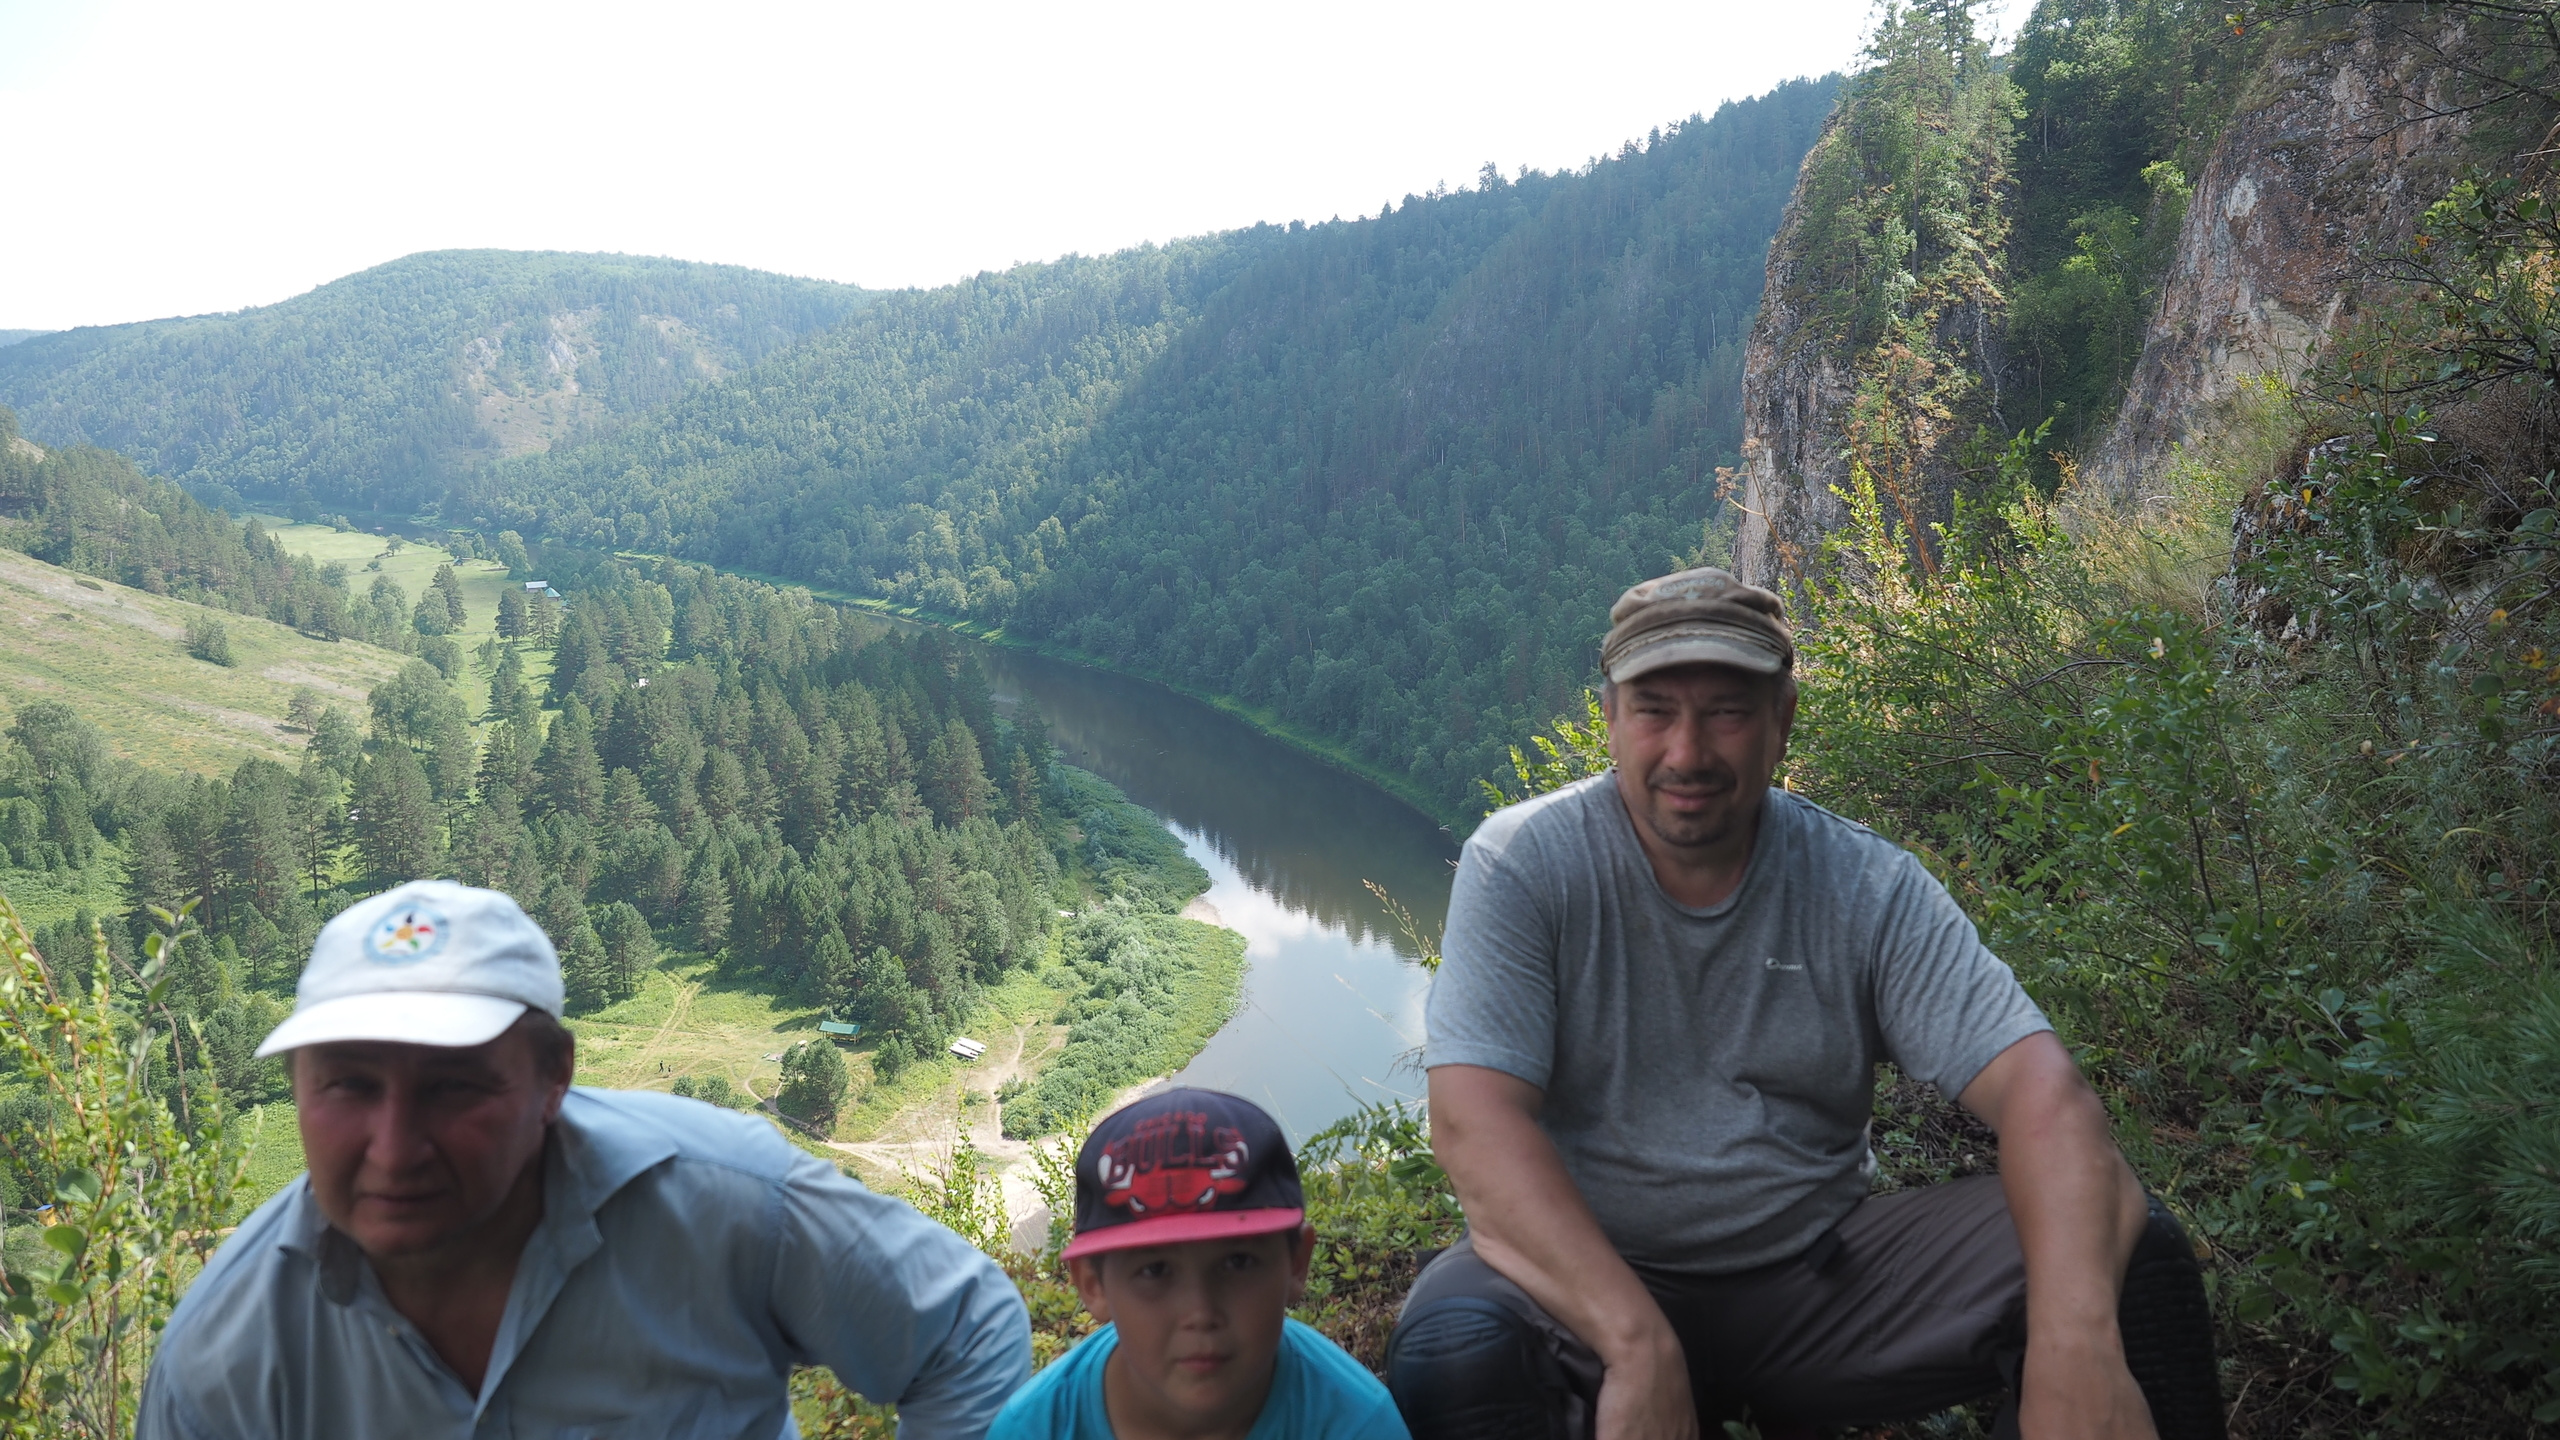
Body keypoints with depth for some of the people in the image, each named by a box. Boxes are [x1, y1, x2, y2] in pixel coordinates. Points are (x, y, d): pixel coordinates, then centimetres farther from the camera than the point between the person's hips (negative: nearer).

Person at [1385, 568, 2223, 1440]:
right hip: (1582, 1275, -2)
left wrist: (2078, 1344, -34)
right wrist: (1639, 1347, -34)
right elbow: (1474, 1121, -22)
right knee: (1450, 1354, -35)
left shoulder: (1867, 887, -5)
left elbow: (2039, 1085, -15)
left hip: (1820, 1268, 3)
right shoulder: (1522, 866, -11)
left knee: (2130, 1255, -14)